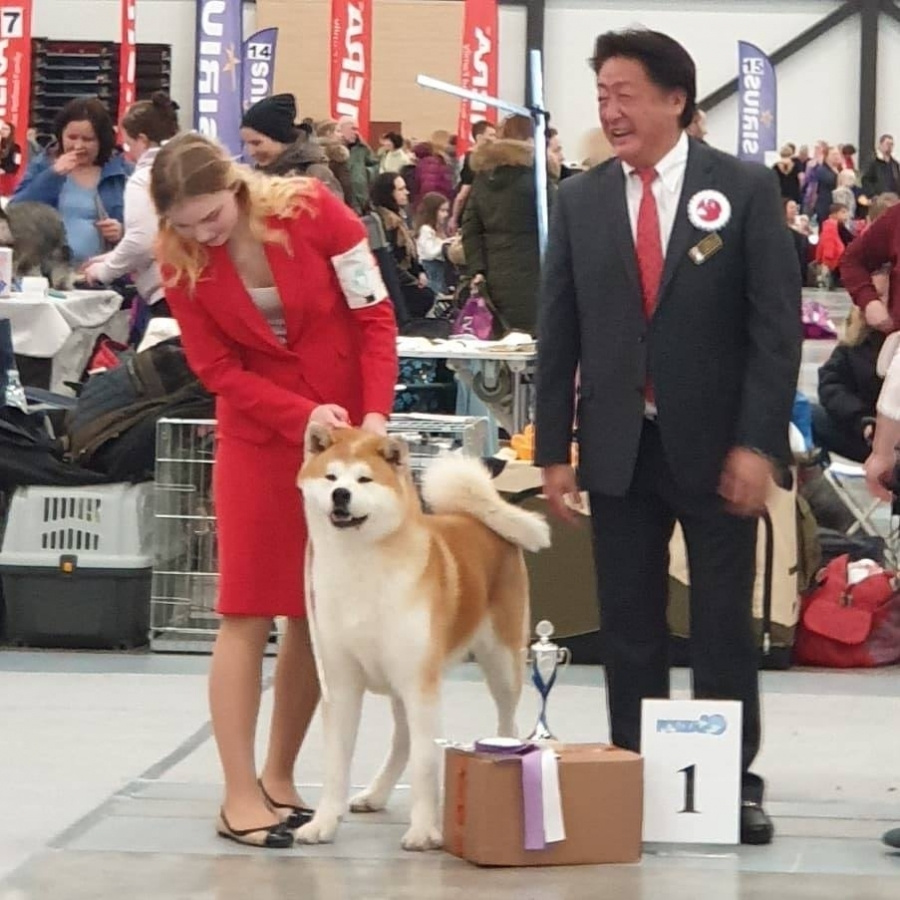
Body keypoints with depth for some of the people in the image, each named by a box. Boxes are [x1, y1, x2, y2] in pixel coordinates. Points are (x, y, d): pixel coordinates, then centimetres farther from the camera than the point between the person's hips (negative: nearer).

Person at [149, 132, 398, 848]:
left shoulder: (314, 211, -14)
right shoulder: (181, 263, -9)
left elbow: (375, 315, -10)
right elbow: (220, 371, -8)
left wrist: (375, 416, -20)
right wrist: (304, 415, -22)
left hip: (346, 430, 0)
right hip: (259, 435, 0)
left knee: (319, 611, 3)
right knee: (249, 611, -5)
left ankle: (279, 776, 15)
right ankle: (240, 795, -3)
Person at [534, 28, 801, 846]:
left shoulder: (746, 189, -3)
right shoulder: (580, 200, 5)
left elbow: (776, 325, -6)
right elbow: (558, 334, 6)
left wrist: (758, 442, -13)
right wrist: (554, 450, 1)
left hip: (715, 446, -2)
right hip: (620, 447, 2)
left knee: (724, 625, 5)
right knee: (629, 627, 7)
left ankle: (734, 782, 14)